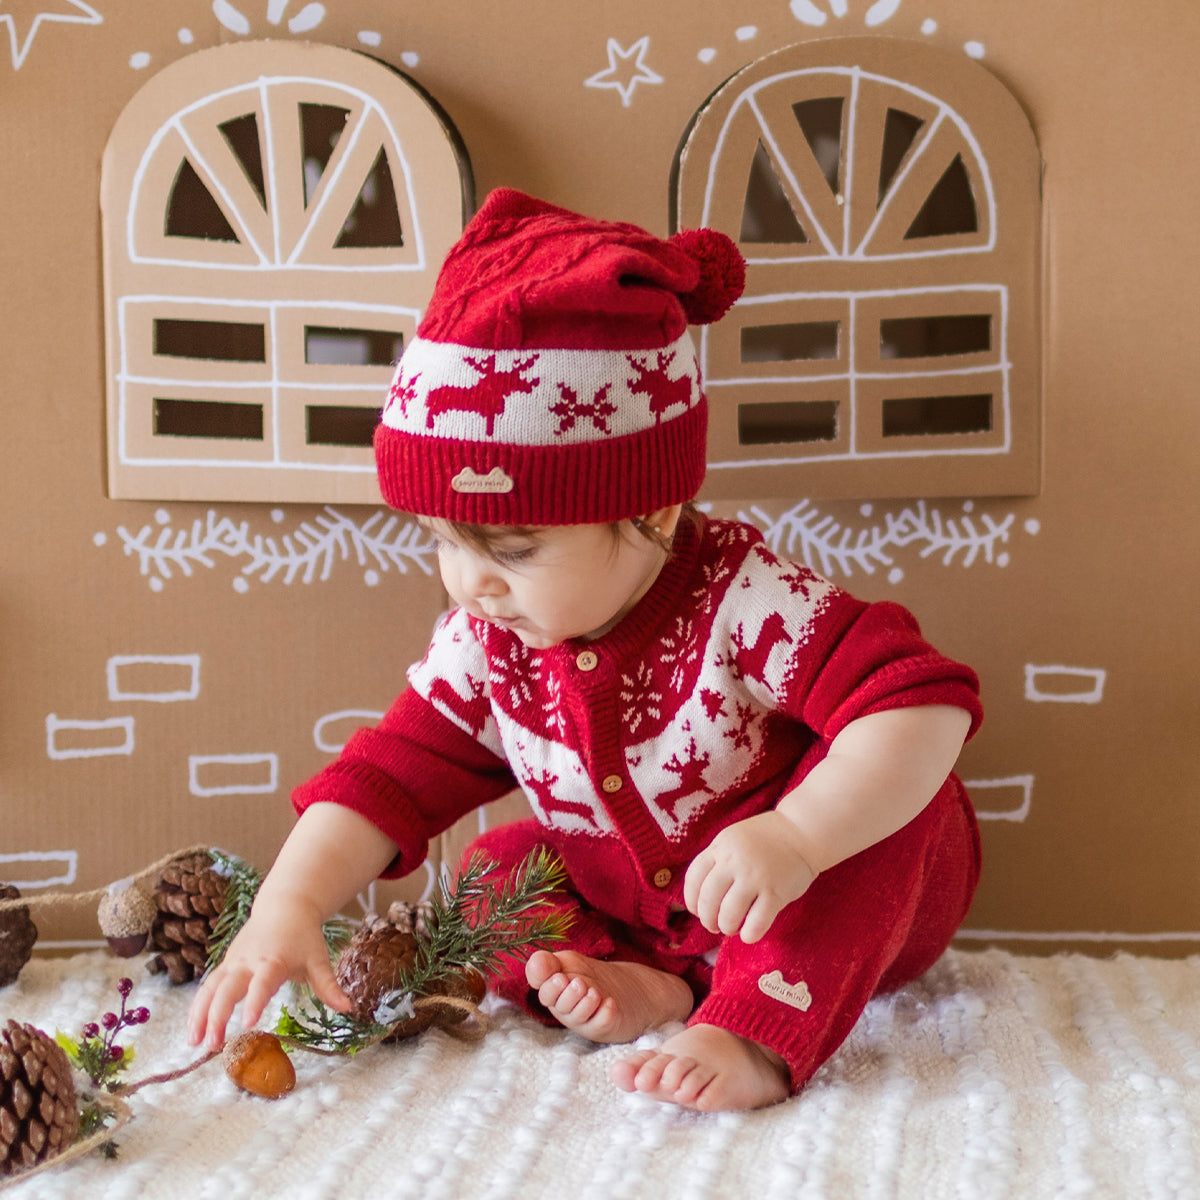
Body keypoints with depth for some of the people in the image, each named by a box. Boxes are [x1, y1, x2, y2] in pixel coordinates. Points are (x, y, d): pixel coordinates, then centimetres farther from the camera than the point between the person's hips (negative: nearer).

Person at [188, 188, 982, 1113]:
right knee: (497, 870, -9)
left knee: (872, 793, -33)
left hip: (837, 898, -5)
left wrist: (793, 840, -52)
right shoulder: (490, 640, -11)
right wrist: (289, 908, -22)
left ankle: (759, 1027, -37)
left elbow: (923, 708, -38)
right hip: (634, 899, 6)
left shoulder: (744, 604, -30)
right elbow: (394, 774, -9)